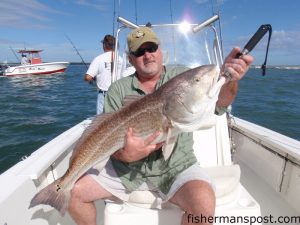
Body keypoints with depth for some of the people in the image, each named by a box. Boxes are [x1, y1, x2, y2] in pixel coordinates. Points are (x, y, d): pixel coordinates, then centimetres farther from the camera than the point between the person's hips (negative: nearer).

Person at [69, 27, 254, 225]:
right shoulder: (118, 89, 2)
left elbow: (218, 102, -17)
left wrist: (228, 78, -39)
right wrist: (124, 154, -26)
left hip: (176, 166, -1)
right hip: (126, 167, 2)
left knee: (203, 204, -28)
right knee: (74, 192, -5)